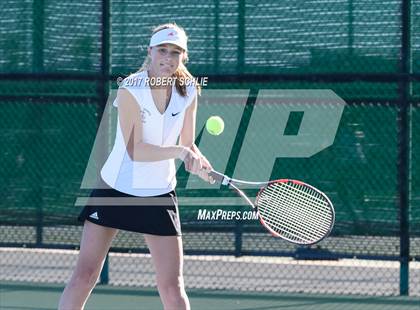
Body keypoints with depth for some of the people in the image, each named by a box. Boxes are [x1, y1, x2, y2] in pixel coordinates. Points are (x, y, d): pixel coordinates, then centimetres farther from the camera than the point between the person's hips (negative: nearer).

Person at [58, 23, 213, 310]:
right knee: (84, 277, -6)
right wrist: (180, 152, -32)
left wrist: (199, 161, -18)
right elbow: (135, 150, -21)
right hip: (116, 188, -3)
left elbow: (188, 145, 4)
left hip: (159, 195, 3)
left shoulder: (189, 92, -3)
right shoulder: (131, 89, -16)